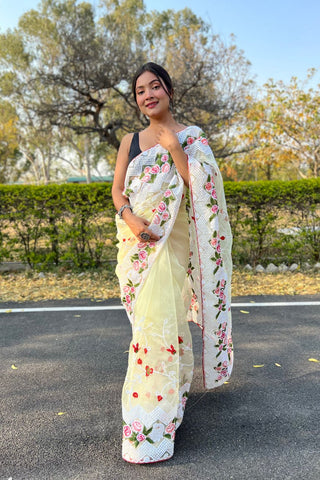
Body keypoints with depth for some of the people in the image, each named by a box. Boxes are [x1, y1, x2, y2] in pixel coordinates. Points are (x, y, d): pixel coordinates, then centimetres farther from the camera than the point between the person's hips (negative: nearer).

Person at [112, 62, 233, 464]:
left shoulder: (191, 138, 5)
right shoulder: (130, 141, 15)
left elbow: (200, 189, -6)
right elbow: (117, 190, 8)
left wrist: (174, 149, -12)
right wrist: (129, 217, -11)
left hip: (170, 241, -4)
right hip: (134, 239, 4)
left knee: (159, 321, -10)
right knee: (145, 320, 8)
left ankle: (152, 427, 2)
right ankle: (174, 384, 33)